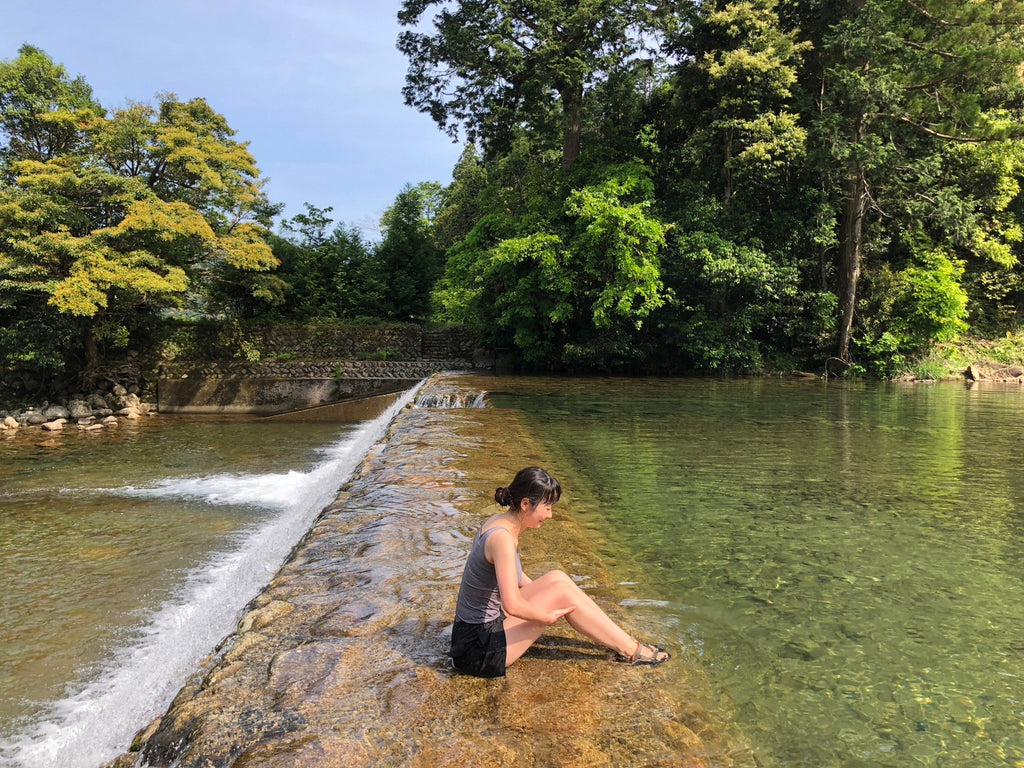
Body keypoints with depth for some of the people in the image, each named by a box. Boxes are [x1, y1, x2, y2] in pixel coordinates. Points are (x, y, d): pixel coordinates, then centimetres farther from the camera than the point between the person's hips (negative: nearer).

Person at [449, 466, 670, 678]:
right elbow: (512, 605, -33)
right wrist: (546, 616, -17)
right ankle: (631, 651, 3)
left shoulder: (501, 522, 3)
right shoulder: (502, 537, -26)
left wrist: (541, 593, 18)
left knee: (557, 578, 4)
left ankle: (622, 640, 10)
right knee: (562, 592, -12)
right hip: (480, 649, -9)